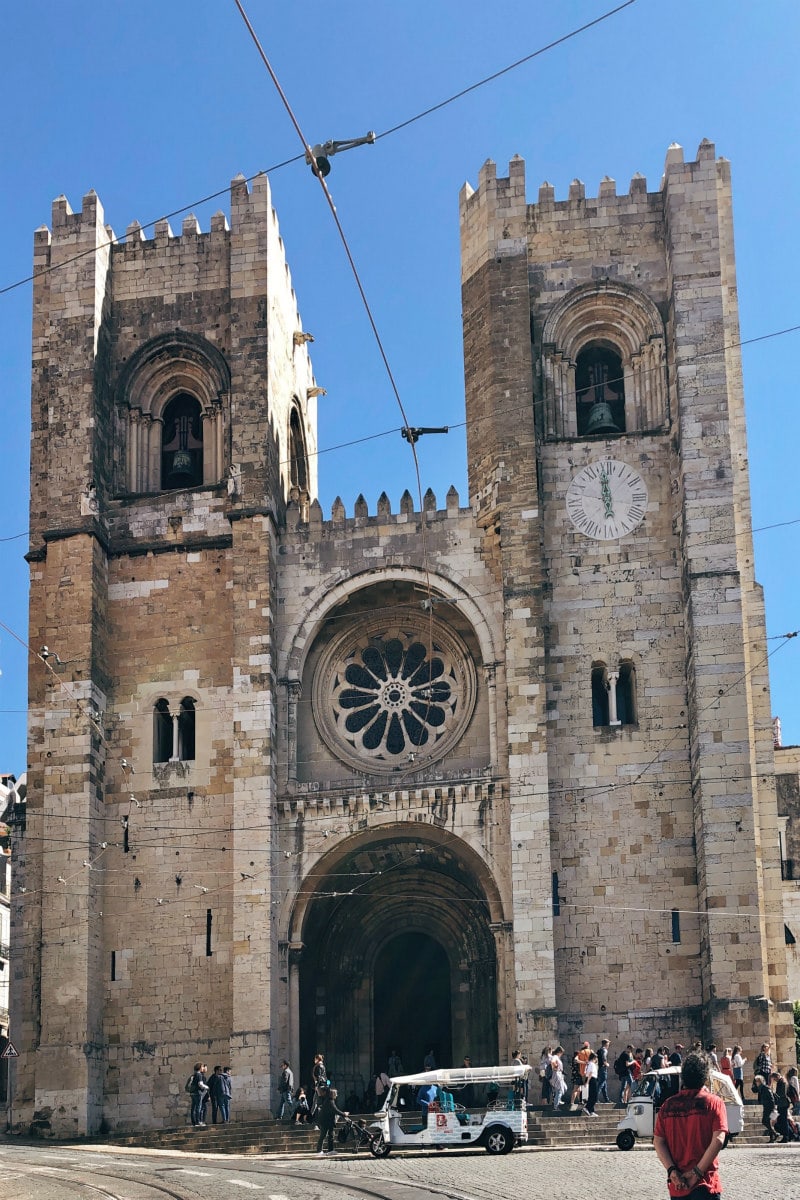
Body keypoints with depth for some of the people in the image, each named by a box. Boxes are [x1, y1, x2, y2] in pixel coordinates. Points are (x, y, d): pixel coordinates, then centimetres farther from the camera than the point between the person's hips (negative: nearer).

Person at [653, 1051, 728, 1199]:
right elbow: (718, 1140, -14)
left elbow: (658, 1142, -1)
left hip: (677, 1185, 4)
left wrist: (672, 1171, -8)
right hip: (705, 1184, -4)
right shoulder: (714, 1102, -4)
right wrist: (697, 1172, -14)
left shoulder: (668, 1105, 6)